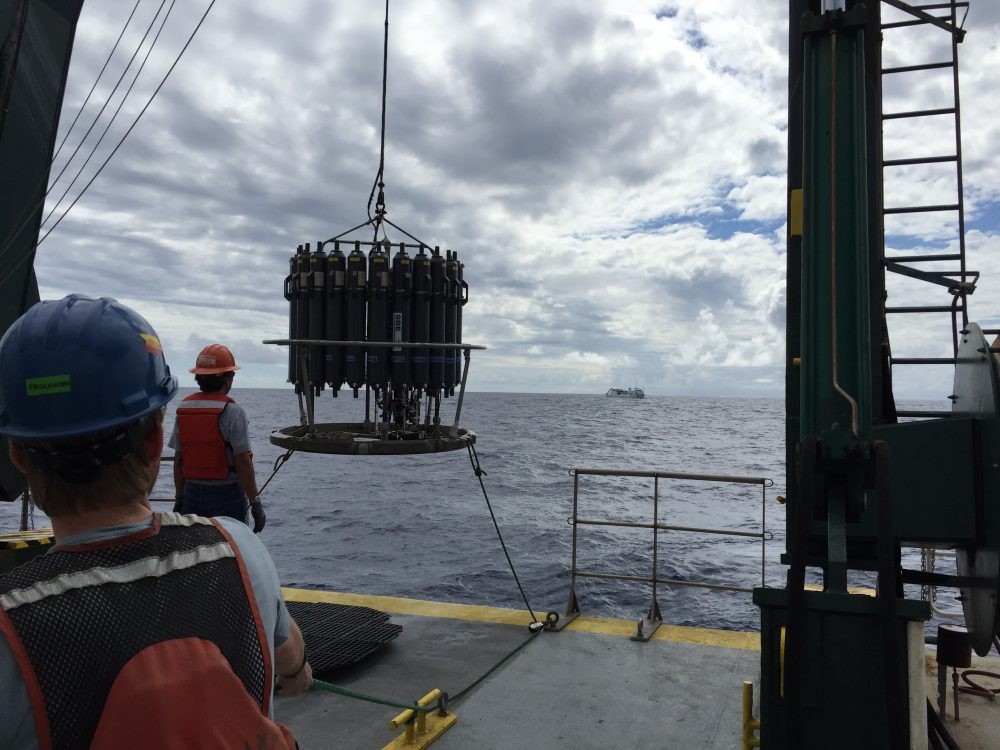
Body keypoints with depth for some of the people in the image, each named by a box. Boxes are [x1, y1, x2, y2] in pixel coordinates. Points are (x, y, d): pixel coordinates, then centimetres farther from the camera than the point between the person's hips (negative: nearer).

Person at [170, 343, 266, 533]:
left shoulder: (183, 409, 4)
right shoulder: (232, 412, -13)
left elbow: (178, 460, 8)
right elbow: (243, 462, -16)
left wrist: (180, 498, 16)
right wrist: (255, 503, -10)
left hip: (192, 495, 6)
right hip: (226, 495, -5)